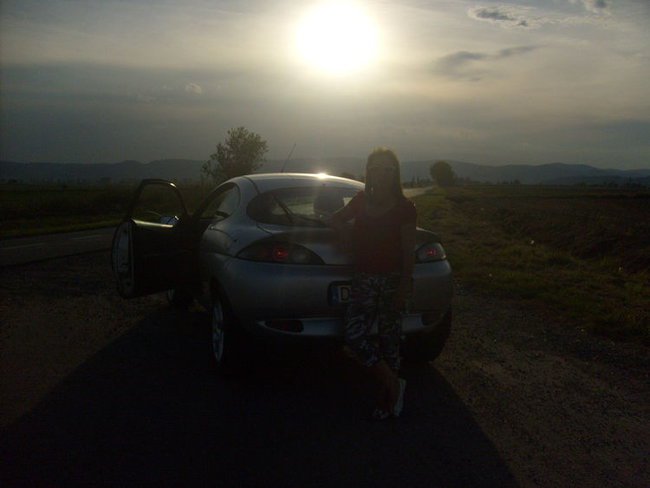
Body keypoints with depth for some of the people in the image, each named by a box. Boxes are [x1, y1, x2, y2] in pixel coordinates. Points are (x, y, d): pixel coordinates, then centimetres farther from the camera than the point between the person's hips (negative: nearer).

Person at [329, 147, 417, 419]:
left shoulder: (404, 208, -6)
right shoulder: (361, 201, 7)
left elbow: (408, 253, -8)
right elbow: (336, 220, 24)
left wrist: (403, 289, -13)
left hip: (392, 280, -4)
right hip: (364, 279, 4)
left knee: (388, 339, 4)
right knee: (353, 334, -6)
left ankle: (385, 400, 18)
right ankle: (393, 385, 8)